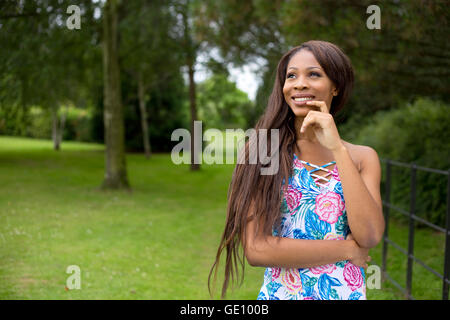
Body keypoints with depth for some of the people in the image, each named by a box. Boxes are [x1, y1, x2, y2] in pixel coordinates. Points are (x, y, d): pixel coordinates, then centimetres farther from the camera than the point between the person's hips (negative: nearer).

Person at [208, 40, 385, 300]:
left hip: (347, 292, 2)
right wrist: (348, 250, -15)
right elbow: (255, 249, -18)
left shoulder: (362, 158, -1)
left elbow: (369, 236, -17)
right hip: (280, 292, -2)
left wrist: (337, 148, -17)